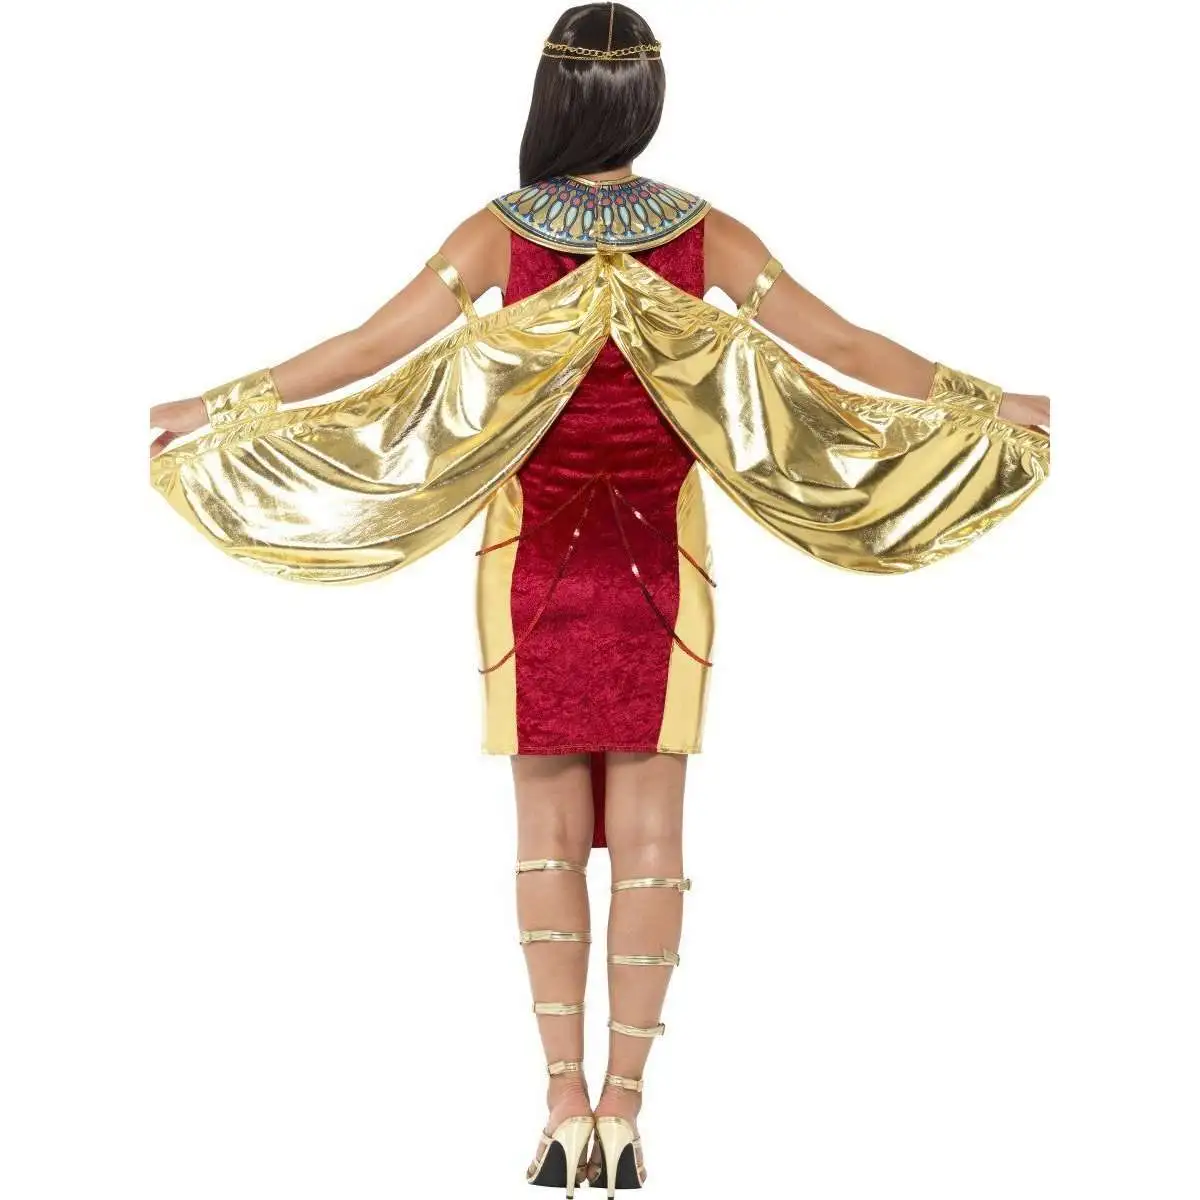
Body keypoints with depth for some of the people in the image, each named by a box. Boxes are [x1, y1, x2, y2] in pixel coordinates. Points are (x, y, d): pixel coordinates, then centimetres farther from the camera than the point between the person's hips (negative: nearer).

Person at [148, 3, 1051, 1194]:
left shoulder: (503, 232, -8)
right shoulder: (705, 235, -5)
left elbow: (369, 347, -10)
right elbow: (845, 346, -4)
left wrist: (215, 408, 0)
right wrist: (994, 405, 7)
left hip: (537, 552, 0)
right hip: (660, 557, 1)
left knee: (549, 831, 6)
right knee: (649, 836, 3)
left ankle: (565, 1104, 3)